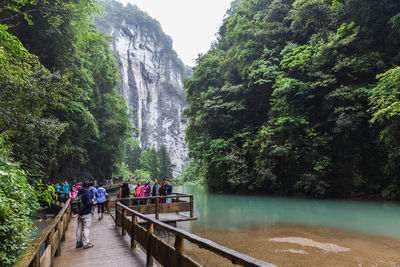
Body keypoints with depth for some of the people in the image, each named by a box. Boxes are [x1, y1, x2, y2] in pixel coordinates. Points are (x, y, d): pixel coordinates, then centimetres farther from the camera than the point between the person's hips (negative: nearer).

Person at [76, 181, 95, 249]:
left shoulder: (79, 193, 7)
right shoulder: (86, 193, -18)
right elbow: (88, 203, -22)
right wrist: (93, 203, -4)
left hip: (80, 213, 8)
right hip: (86, 214, -8)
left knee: (79, 227, 14)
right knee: (86, 228, -3)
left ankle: (78, 242, 22)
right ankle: (86, 243, 1)